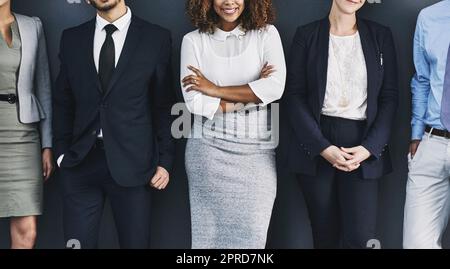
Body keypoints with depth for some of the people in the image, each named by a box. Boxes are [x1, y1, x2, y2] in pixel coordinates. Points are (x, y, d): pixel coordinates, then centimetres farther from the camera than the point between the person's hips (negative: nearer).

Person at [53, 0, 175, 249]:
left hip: (131, 162, -2)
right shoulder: (71, 38, 8)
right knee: (78, 243, 4)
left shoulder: (156, 38, 1)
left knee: (135, 242, 6)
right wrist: (62, 152, 5)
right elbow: (63, 102, 12)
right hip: (80, 161, 2)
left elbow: (163, 105, 3)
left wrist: (164, 160, 0)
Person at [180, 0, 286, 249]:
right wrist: (253, 94, -6)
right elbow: (195, 102, -7)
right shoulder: (193, 40, 2)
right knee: (210, 232, 6)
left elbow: (276, 86, -11)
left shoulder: (266, 34, 4)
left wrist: (216, 90, -9)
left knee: (252, 234, 3)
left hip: (258, 150, 1)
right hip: (209, 148, 0)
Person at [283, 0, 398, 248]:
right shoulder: (306, 35, 5)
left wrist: (369, 147, -8)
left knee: (361, 237, -9)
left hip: (363, 146, 1)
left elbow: (389, 97, 6)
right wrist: (322, 147, -11)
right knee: (325, 234, 4)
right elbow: (293, 96, -1)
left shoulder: (381, 36, 9)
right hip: (315, 145, 0)